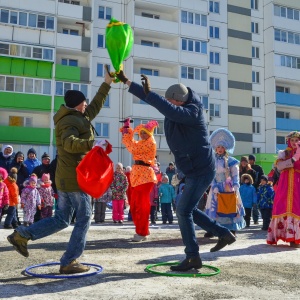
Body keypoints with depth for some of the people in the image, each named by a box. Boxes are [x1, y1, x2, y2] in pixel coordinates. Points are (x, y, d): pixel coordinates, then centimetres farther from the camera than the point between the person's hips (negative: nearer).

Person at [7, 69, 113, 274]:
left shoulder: (76, 118, 17)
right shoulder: (70, 121, -13)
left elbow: (95, 107, 28)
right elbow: (69, 143, -32)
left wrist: (107, 84, 31)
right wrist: (91, 144, -43)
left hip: (66, 177, 10)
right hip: (76, 178, -10)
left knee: (61, 219, 15)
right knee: (84, 219, 0)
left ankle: (21, 235, 12)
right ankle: (69, 262, 5)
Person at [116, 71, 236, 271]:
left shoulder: (193, 111, -21)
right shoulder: (176, 106, 3)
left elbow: (171, 111, -42)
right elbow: (151, 99, 6)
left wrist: (149, 92, -42)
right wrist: (126, 81, 3)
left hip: (202, 170, -10)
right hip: (194, 171, 10)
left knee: (183, 211, -10)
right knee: (188, 210, 16)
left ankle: (193, 258, -1)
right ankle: (225, 234, 25)